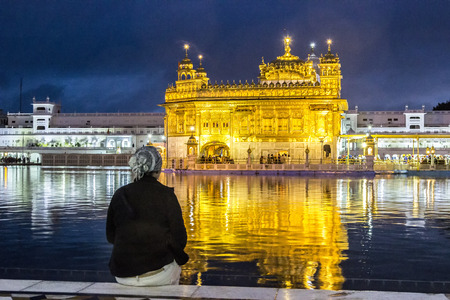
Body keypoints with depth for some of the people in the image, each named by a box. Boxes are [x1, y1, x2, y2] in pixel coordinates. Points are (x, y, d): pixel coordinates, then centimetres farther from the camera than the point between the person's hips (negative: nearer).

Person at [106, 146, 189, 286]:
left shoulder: (120, 195, -2)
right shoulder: (166, 195, -10)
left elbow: (110, 236, 7)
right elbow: (179, 240, -9)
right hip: (157, 275, -3)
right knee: (176, 264, 31)